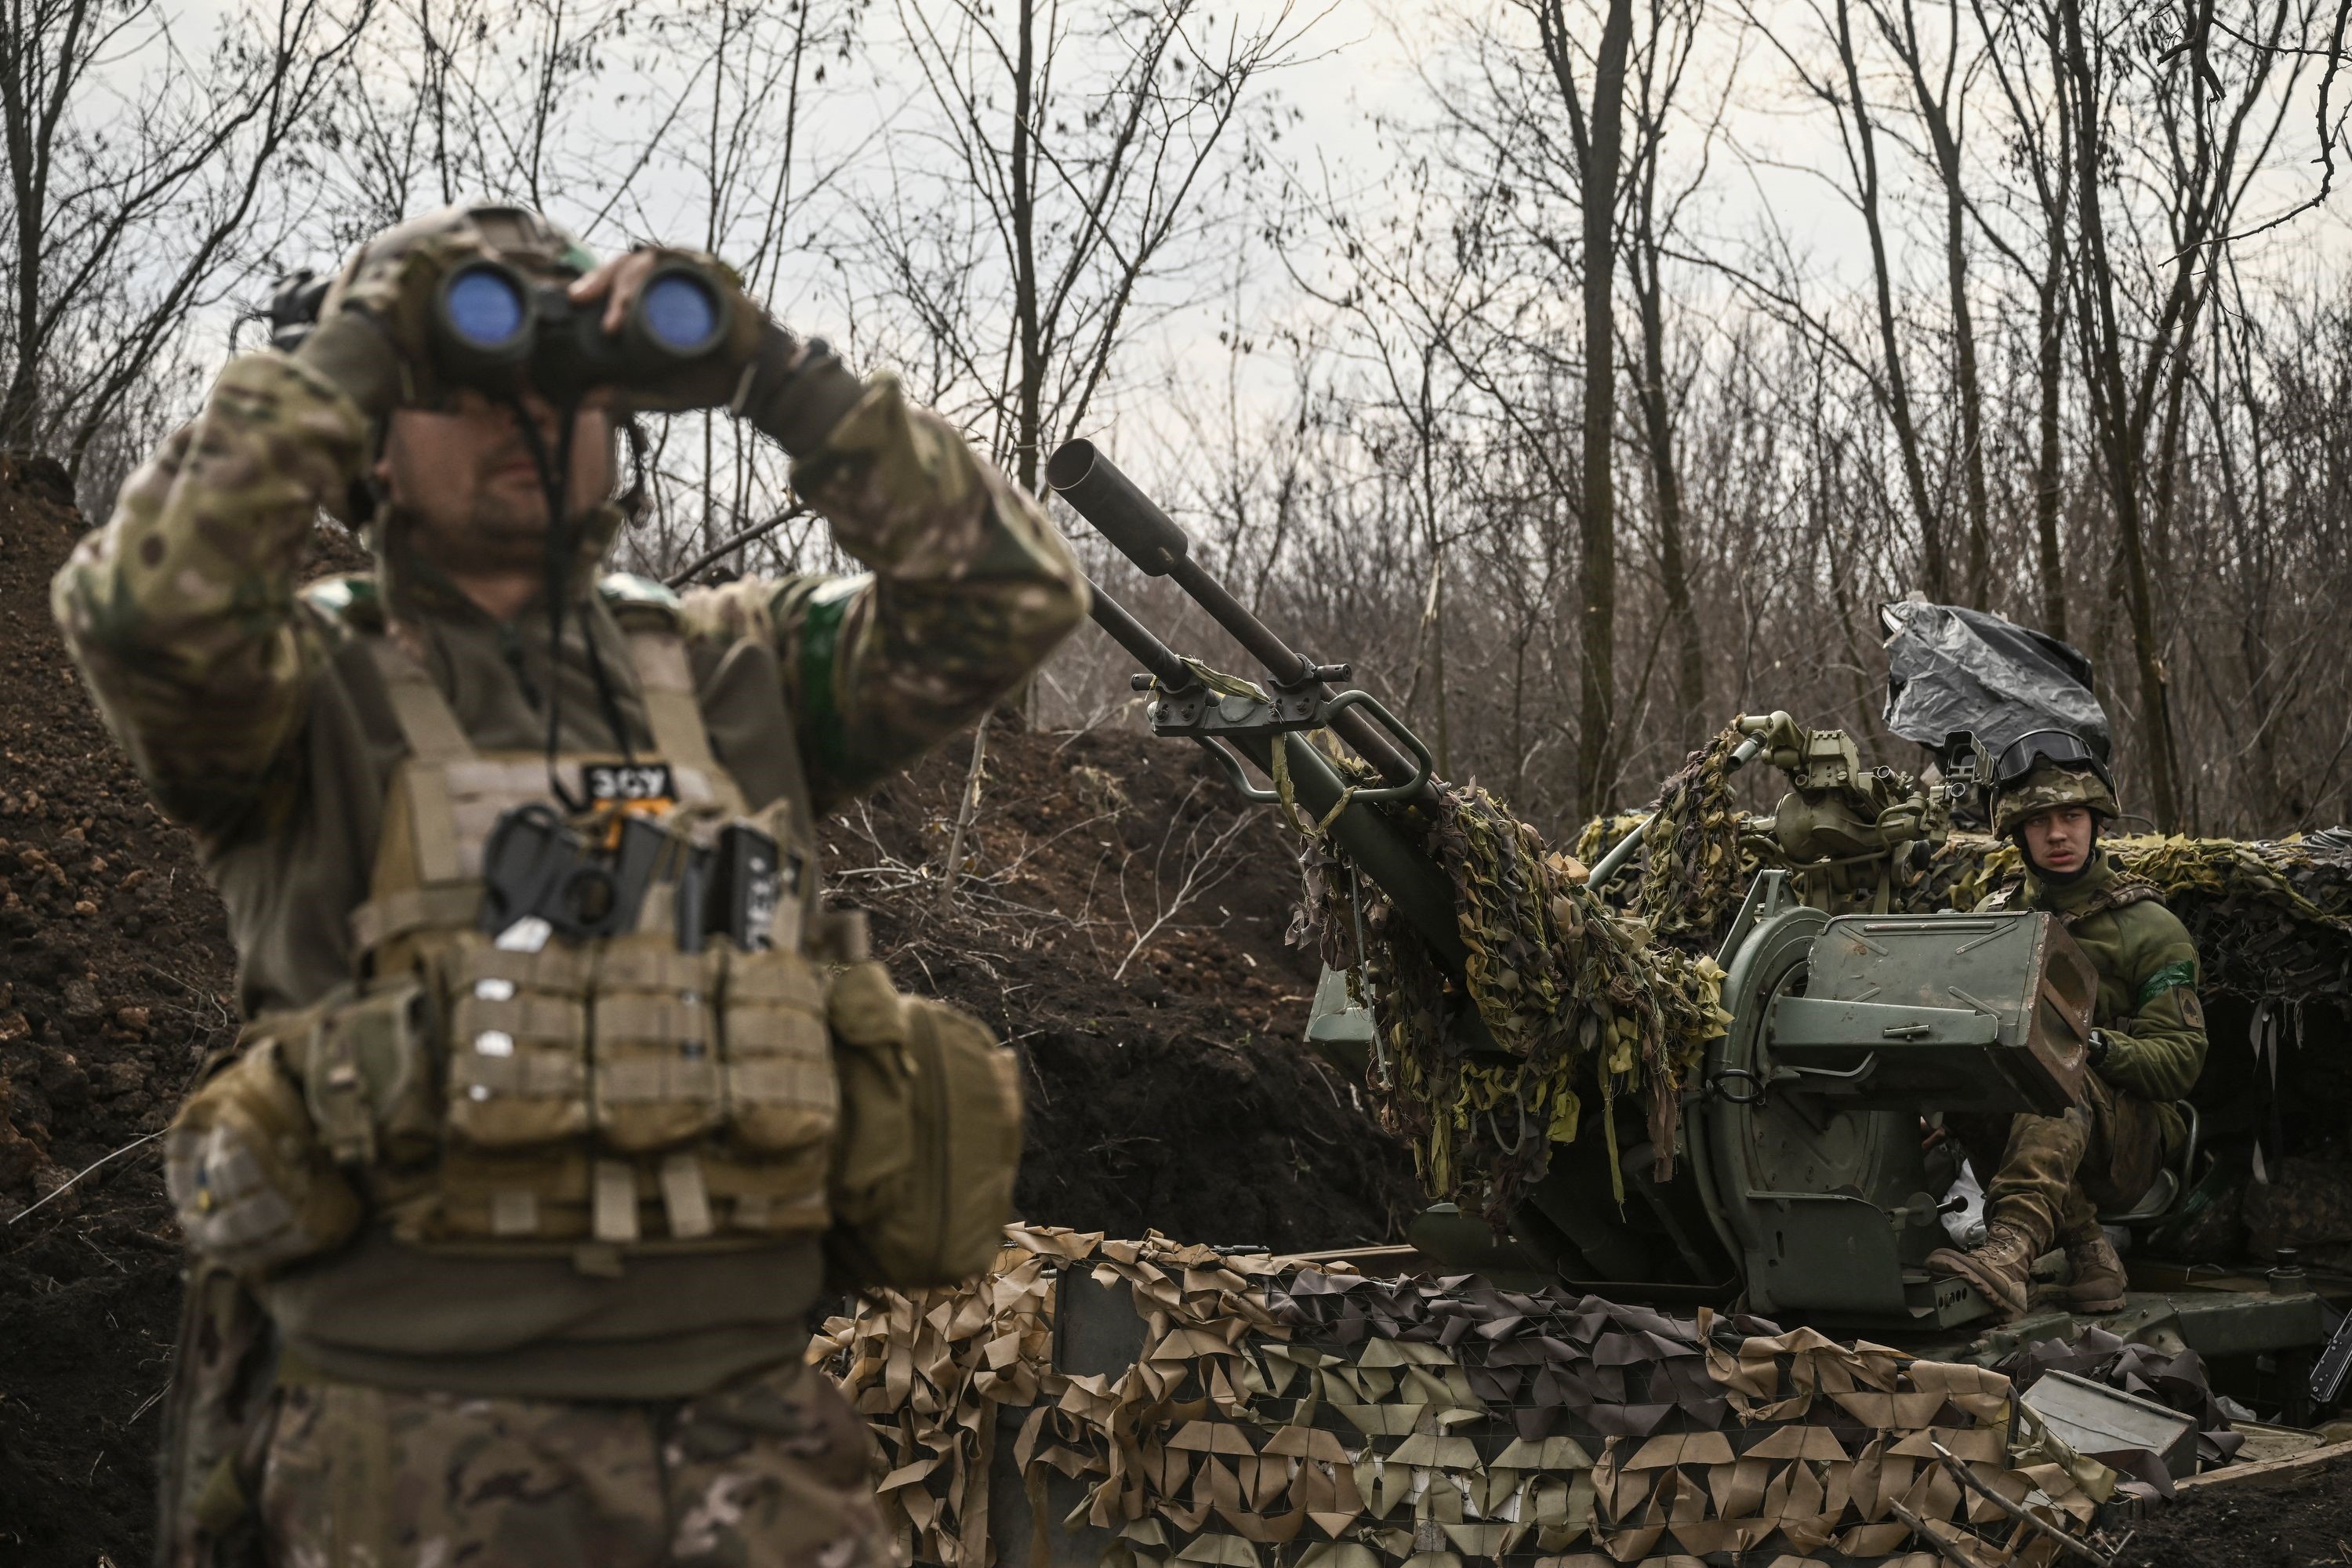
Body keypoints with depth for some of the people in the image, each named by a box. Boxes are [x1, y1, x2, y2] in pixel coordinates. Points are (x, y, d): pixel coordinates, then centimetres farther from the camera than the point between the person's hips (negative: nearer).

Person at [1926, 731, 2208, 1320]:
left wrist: (2098, 1046, -24)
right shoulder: (1995, 918, 14)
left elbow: (2180, 1061, -3)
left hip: (2128, 1144, -3)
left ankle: (2009, 1254, -60)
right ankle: (2087, 1247, -27)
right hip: (2010, 1126, 3)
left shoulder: (2150, 929, 4)